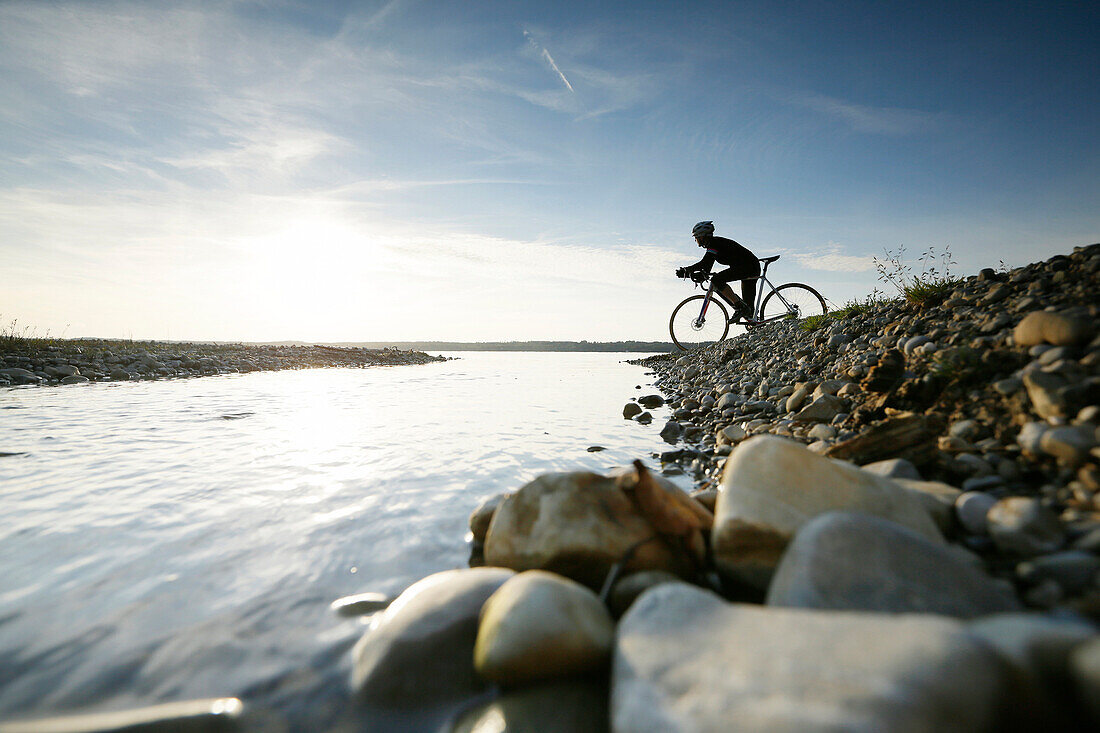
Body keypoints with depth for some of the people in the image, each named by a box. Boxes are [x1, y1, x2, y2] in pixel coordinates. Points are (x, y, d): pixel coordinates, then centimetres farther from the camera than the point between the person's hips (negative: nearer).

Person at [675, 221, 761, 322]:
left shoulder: (715, 243, -11)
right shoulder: (712, 245, 18)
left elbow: (705, 263, -24)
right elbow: (706, 269, 16)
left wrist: (687, 270, -21)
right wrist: (689, 272, 7)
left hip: (748, 266, -10)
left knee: (717, 280, -23)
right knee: (748, 306, 8)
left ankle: (740, 306, -21)